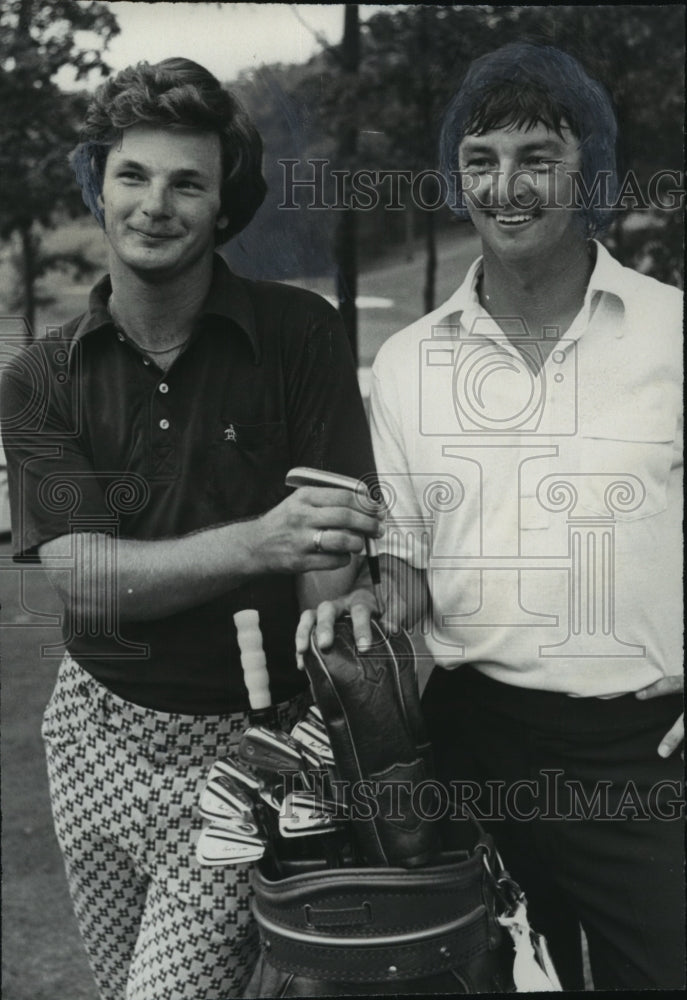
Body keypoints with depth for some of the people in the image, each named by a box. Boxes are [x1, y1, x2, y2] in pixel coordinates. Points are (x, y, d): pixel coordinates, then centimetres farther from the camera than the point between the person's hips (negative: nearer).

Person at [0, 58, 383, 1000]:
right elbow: (83, 577, -14)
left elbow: (336, 553, -14)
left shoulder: (298, 334, -9)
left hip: (251, 742, -3)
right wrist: (258, 542, -30)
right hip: (98, 733, 4)